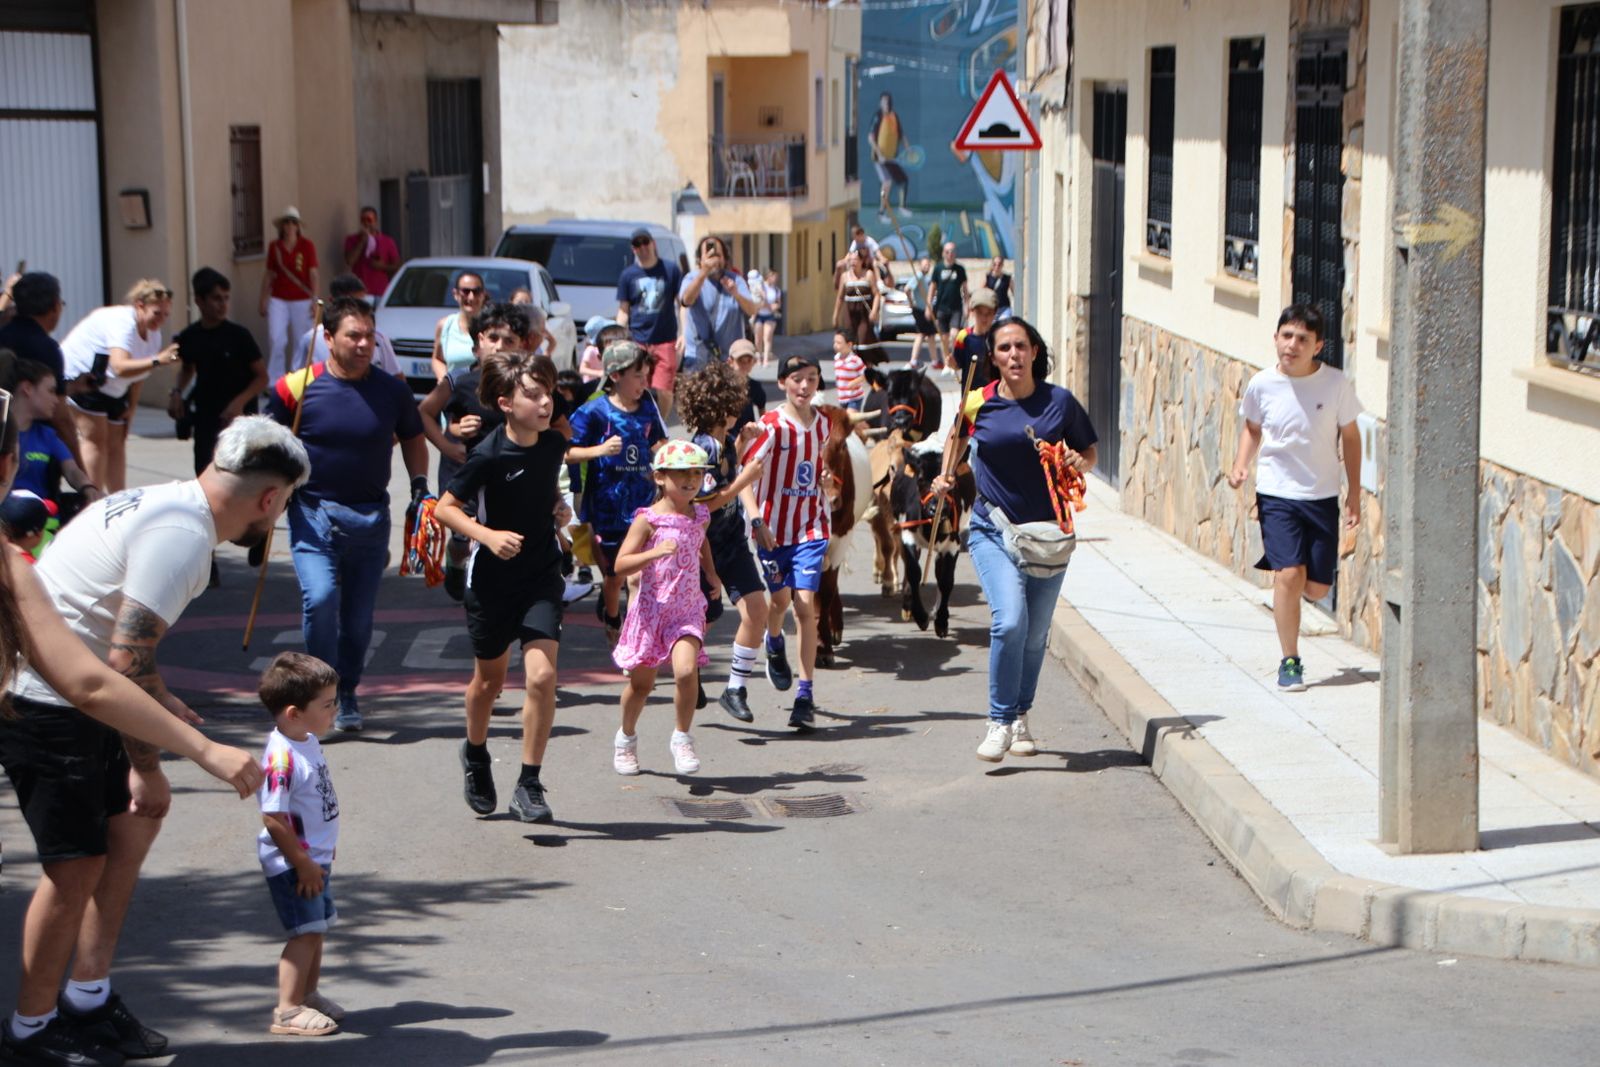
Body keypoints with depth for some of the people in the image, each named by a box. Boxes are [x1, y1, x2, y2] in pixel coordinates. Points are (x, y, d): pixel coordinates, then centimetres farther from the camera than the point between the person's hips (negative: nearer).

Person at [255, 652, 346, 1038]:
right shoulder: (281, 757, -26)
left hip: (315, 858, 10)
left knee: (316, 929, 17)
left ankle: (308, 995, 30)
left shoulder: (308, 742, 5)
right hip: (291, 864, -10)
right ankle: (287, 1010, -1)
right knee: (305, 932, -7)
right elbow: (273, 818, -25)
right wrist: (302, 863, -20)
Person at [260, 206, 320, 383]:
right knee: (276, 339, -8)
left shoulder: (307, 245, -2)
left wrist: (315, 299, -7)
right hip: (278, 300, 1)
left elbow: (313, 274, -2)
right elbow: (268, 275, 11)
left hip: (301, 300, -1)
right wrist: (264, 300, 9)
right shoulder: (274, 247, 4)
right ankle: (274, 380, -2)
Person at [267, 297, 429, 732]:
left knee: (359, 614, 5)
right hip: (313, 512, -2)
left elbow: (413, 438, 19)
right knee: (320, 598, -21)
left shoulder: (391, 390, 3)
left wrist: (419, 484, 6)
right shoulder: (296, 388, -5)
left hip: (371, 516, 2)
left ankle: (346, 696, 25)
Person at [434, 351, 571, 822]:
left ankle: (529, 786, -5)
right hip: (492, 579, -2)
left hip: (542, 577, 2)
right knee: (490, 678, 16)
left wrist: (558, 507, 0)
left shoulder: (554, 444, -3)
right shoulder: (488, 456, -18)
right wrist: (488, 535, -26)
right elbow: (444, 509, -12)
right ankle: (475, 756, 45)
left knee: (542, 676, -14)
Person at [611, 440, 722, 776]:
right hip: (651, 611, -2)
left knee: (686, 672, -22)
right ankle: (626, 738, 36)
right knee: (641, 683, 10)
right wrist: (655, 552, -30)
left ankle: (683, 739, -4)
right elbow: (621, 565, -17)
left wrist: (711, 573, 19)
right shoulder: (648, 519, -10)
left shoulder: (700, 516, 6)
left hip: (688, 611, 2)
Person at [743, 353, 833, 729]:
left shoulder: (823, 425, 5)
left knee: (805, 605, -8)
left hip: (811, 526, 2)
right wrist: (757, 520, -24)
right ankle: (774, 644, 47)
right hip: (773, 525, -2)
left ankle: (805, 695, -9)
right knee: (780, 598, 9)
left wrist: (824, 476, 5)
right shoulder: (771, 425, -11)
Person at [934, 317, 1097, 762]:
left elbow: (1089, 449, 12)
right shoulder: (977, 404, -2)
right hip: (994, 529, -2)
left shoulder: (1060, 402, -2)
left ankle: (1021, 719, 29)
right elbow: (957, 436, 20)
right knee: (1010, 621, -20)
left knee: (1035, 633, 9)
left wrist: (1080, 462, -10)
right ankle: (1000, 723, -7)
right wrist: (946, 476, 5)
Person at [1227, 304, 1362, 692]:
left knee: (1317, 587, 2)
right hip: (1277, 493, -1)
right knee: (1288, 575, -15)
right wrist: (1240, 465, -5)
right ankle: (1290, 662, 1)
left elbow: (1350, 436, 4)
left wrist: (1354, 493, 4)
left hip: (1322, 496, 1)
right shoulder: (1261, 385, -6)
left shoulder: (1336, 384, -8)